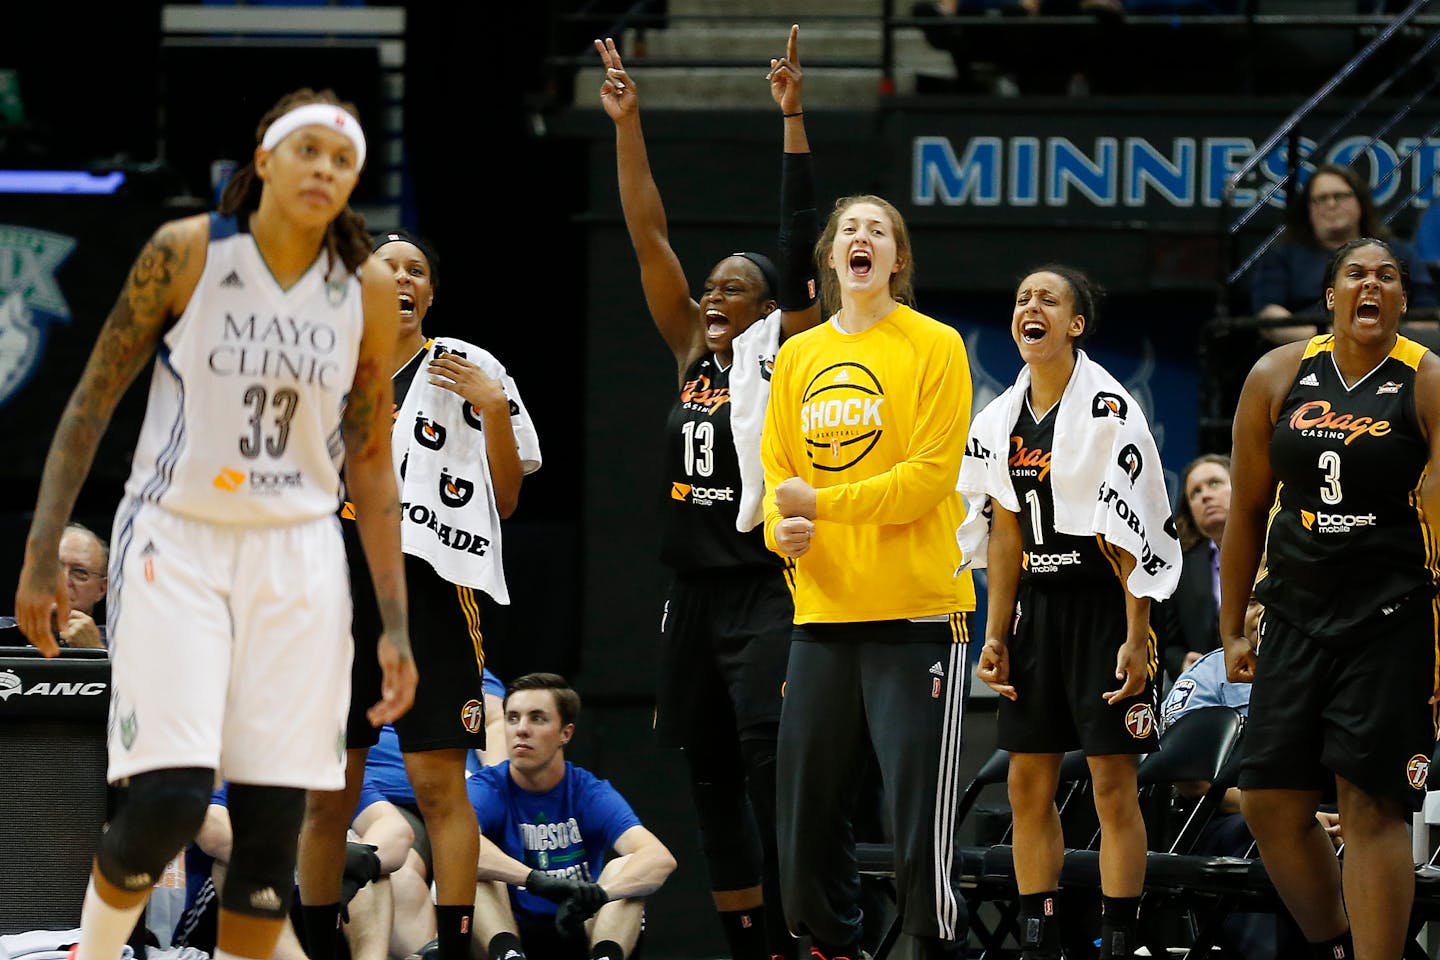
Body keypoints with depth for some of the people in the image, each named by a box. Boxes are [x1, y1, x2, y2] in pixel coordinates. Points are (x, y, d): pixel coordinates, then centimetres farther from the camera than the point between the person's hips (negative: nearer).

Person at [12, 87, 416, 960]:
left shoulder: (369, 290, 1)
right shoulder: (185, 254, -7)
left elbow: (370, 464, 7)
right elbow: (92, 403, -1)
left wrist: (395, 627, 5)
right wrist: (44, 554, -6)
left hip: (298, 560, 3)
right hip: (177, 546, -3)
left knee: (274, 818, -3)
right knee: (170, 796, -16)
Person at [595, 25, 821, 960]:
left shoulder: (780, 355, -2)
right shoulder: (695, 355, 12)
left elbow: (800, 251, -11)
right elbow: (650, 237, 10)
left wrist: (794, 122, -16)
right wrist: (628, 126, 5)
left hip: (769, 591, -7)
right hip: (697, 592, 7)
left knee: (776, 779, -14)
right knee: (712, 780, 8)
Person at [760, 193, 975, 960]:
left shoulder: (934, 346, -2)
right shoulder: (797, 356, 13)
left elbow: (930, 474, -10)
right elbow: (778, 471, 12)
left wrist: (820, 502, -14)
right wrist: (782, 528, -9)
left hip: (916, 611, -5)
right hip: (822, 610, 5)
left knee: (917, 816, -9)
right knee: (806, 804, 6)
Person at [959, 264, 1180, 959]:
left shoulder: (1108, 412, -12)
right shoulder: (1002, 419, 9)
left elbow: (1134, 537, -14)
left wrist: (1135, 639, -18)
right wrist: (996, 636, 10)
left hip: (1104, 607, -7)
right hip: (1038, 607, 7)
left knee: (1112, 784, -5)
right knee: (1028, 784, 6)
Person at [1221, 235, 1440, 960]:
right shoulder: (1278, 378, 5)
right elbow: (1247, 510, 12)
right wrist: (1232, 630, 11)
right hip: (1297, 618, 5)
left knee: (1372, 809, -8)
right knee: (1271, 806, 4)